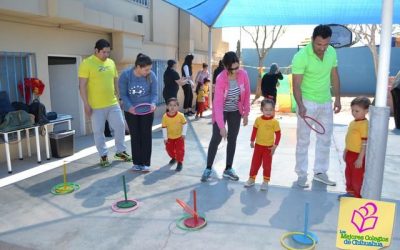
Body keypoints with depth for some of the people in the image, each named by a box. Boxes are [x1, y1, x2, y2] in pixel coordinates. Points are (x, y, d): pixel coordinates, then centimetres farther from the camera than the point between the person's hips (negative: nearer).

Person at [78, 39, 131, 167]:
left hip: (113, 104, 5)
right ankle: (103, 155, 19)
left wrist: (119, 97, 14)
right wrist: (86, 104, -14)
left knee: (120, 126, 9)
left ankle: (120, 151, 26)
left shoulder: (111, 62, 8)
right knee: (98, 131, 4)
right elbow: (82, 86, -11)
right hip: (96, 106, -5)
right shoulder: (86, 63, -9)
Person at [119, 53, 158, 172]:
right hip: (131, 110, 0)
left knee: (146, 135, 3)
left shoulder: (151, 76, -16)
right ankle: (137, 162, 18)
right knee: (135, 135, 8)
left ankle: (146, 163, 11)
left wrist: (153, 104, -29)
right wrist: (129, 106, -29)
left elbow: (154, 93, -9)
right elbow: (123, 94, -12)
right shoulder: (126, 75, -17)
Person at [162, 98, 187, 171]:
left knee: (180, 150, -4)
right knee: (169, 149, 16)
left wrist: (184, 133, -9)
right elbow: (164, 127, -11)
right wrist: (165, 137, -8)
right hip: (169, 137, 2)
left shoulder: (180, 115, -21)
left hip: (179, 136, -2)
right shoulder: (165, 116, -19)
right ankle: (174, 158, 44)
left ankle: (180, 163, 11)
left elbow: (184, 124, -7)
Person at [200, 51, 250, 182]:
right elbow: (218, 103, -30)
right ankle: (208, 168, 13)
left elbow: (247, 95, -3)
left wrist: (246, 113, 0)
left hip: (236, 112, 3)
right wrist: (221, 126, -34)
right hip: (221, 111, -3)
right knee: (216, 139, -1)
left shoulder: (243, 74, -17)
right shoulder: (221, 79, -27)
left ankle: (228, 169, 19)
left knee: (232, 140, 7)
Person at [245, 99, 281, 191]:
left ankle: (265, 181, 20)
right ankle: (251, 179, 26)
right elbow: (254, 131, 7)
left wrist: (275, 146, -11)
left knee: (267, 165, 7)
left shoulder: (275, 122, -12)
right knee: (255, 163, 12)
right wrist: (252, 141, 7)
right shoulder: (258, 120, -4)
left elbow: (278, 134, -8)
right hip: (258, 145, 3)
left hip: (268, 147, -3)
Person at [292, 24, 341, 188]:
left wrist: (337, 98, 10)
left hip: (326, 102, 6)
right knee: (303, 140, 2)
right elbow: (296, 85, -21)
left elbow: (334, 76, 10)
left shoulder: (332, 52, -2)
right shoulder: (301, 57, -20)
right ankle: (302, 174, 15)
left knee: (325, 139, 12)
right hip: (307, 103, -6)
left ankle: (320, 172, 26)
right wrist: (300, 106, -33)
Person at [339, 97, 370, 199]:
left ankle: (358, 196, 22)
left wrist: (360, 159, -22)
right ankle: (350, 192, 40)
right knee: (348, 174, 22)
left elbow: (365, 143, -22)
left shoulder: (364, 124, -21)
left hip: (358, 156, -9)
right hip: (350, 154, 9)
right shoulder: (353, 122, 6)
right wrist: (345, 151, 21)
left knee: (357, 177, 6)